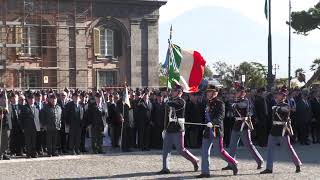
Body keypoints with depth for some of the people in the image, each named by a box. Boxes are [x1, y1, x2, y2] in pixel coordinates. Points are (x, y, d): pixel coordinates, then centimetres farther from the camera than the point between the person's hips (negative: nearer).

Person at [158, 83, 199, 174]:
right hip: (169, 130, 7)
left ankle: (195, 161, 17)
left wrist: (168, 103, -10)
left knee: (181, 150, -2)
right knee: (165, 150, 2)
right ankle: (165, 168, 6)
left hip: (178, 130, -7)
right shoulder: (171, 101, 14)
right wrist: (165, 128, 21)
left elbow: (174, 106, -31)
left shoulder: (181, 102, -9)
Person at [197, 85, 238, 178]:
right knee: (205, 152, 2)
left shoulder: (219, 103, -8)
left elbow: (220, 116, -22)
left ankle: (233, 163, 19)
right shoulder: (208, 103, 15)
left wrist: (212, 123, -37)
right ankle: (205, 172, 5)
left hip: (216, 131, -7)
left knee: (220, 151, -1)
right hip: (208, 131, 8)